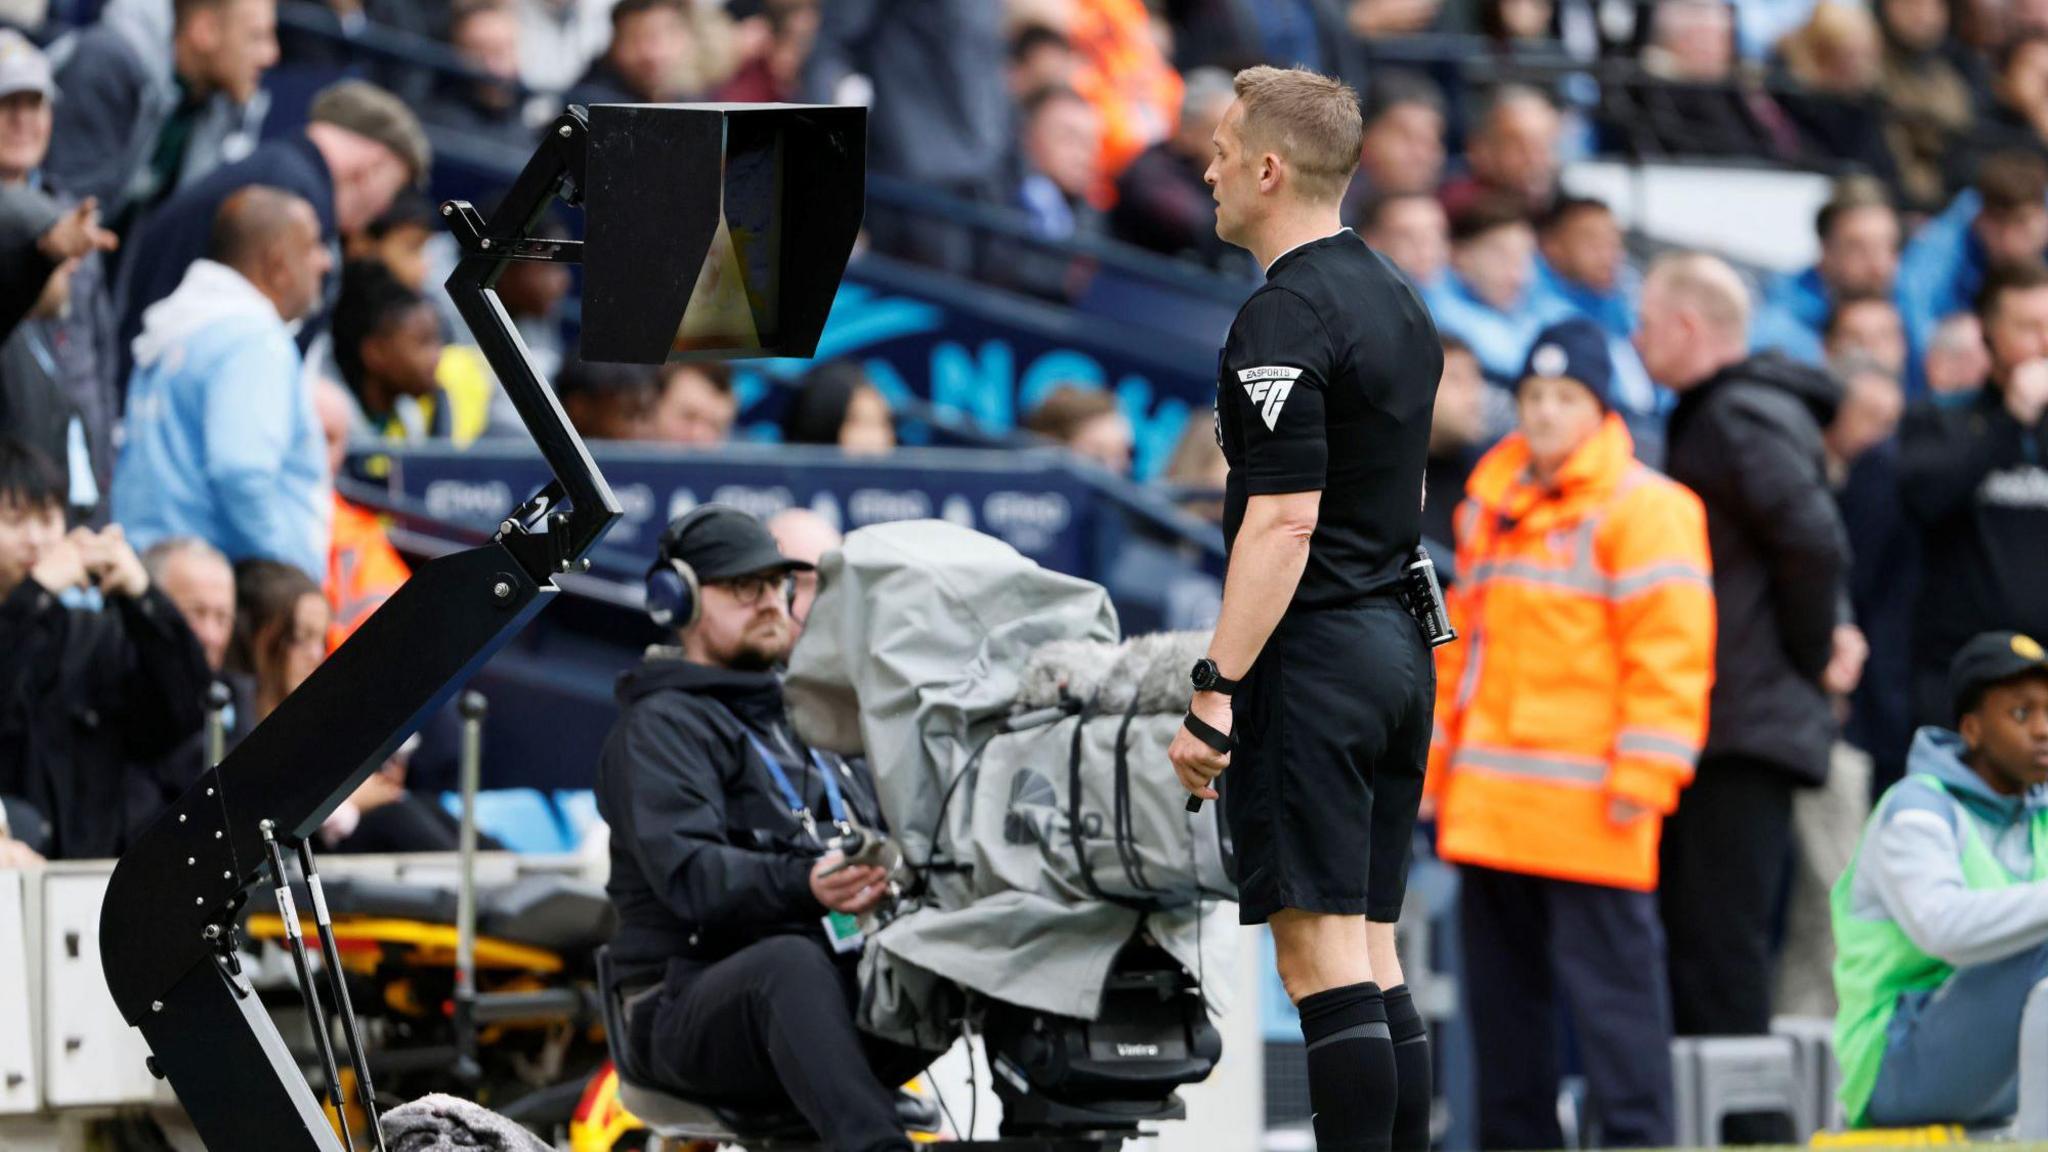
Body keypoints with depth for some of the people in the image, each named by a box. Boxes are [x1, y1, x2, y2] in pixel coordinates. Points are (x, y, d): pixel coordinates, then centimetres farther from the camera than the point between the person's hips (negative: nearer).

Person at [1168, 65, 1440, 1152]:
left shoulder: (1285, 318, -15)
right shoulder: (1398, 301, 15)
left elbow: (1284, 522, -21)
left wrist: (1218, 690, -21)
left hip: (1310, 655, -9)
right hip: (1400, 645, 9)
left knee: (1321, 950, -10)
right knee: (1372, 950, 11)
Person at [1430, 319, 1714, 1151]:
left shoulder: (1642, 509, -5)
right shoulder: (1489, 505, 18)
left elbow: (1669, 651, -11)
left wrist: (1644, 772, -17)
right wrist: (1434, 760, 19)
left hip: (1588, 807, -7)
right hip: (1490, 806, 8)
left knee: (1609, 981, -9)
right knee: (1502, 989, 11)